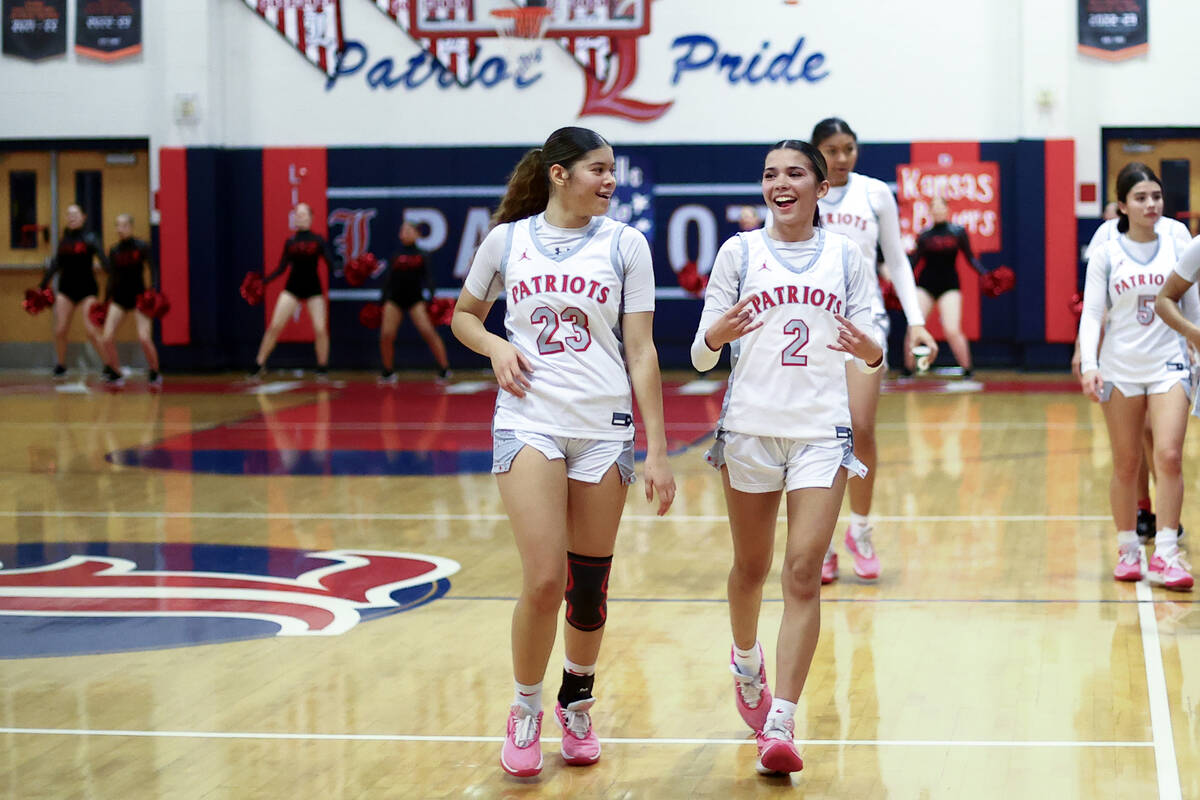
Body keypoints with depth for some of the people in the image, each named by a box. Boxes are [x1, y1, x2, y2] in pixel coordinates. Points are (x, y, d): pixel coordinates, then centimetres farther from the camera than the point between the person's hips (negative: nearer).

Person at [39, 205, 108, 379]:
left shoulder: (90, 238, -6)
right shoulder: (64, 239, 8)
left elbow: (104, 261, -12)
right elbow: (55, 264, 17)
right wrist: (42, 286, 18)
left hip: (87, 288, -4)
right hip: (66, 288, 4)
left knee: (92, 332, -12)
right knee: (60, 331, 1)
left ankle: (110, 368, -5)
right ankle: (60, 365, 21)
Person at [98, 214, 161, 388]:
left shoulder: (142, 247, -5)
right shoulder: (114, 251, 6)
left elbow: (153, 270, -5)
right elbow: (112, 278, 13)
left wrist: (154, 292, -18)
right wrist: (106, 301, 12)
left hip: (139, 297, -4)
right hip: (119, 298, 4)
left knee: (145, 338, -17)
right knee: (106, 338, -8)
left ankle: (155, 374, 4)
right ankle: (116, 374, 9)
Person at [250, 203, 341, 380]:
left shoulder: (318, 240, 1)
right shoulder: (290, 242, 5)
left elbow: (332, 263, -5)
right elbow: (281, 268, 9)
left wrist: (343, 265, -26)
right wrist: (263, 281, 1)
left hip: (313, 288, -1)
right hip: (292, 288, 1)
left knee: (320, 329, -8)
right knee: (275, 326, -9)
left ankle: (323, 367, 10)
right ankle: (259, 364, 0)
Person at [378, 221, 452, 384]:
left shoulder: (422, 256, 7)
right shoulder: (394, 257, 13)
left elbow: (428, 278, 2)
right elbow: (388, 280, 16)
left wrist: (431, 296, -12)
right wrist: (381, 302, 14)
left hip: (415, 299, -3)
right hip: (394, 299, 3)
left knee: (428, 331, -17)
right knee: (386, 335, -7)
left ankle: (444, 369, -9)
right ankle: (388, 372, 12)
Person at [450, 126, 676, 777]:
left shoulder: (625, 244, 3)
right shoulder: (507, 240, 3)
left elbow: (640, 351, 2)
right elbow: (464, 316, 19)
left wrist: (657, 450, -2)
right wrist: (494, 346, -4)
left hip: (604, 429, 1)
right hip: (529, 423, -1)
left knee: (589, 586, 6)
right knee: (543, 581, -12)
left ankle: (577, 704, 30)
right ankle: (525, 710, 10)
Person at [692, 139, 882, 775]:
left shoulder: (846, 255, 6)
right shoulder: (738, 252, 4)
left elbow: (873, 349, 7)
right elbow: (701, 353, 2)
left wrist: (870, 351, -16)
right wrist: (717, 335, -21)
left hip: (822, 430, 0)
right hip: (749, 427, 1)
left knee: (803, 574, -10)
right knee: (751, 567, 13)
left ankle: (779, 725, -11)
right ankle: (746, 663, 43)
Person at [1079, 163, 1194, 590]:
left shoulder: (1178, 248, 4)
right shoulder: (1106, 254, 1)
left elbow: (1192, 307, 10)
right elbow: (1091, 314, -2)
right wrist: (1089, 366, -14)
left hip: (1169, 365, 0)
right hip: (1120, 367, 0)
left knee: (1169, 456, -13)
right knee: (1126, 464, 6)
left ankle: (1166, 554, -11)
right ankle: (1127, 550, 19)